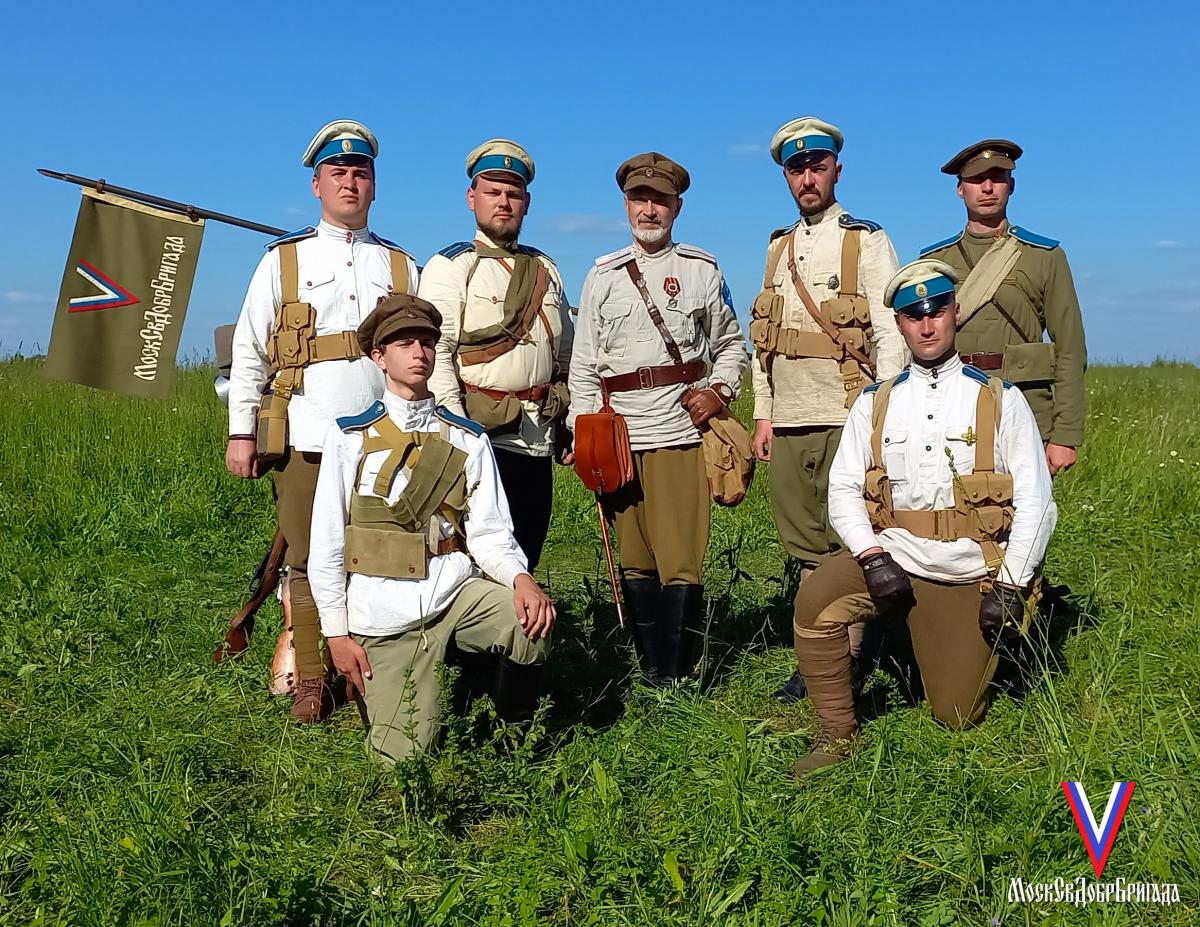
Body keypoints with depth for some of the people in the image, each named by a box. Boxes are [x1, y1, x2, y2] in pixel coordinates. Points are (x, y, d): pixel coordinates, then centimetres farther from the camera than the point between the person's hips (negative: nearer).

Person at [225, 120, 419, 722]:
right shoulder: (284, 260, 10)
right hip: (305, 439, -1)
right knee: (308, 562, 4)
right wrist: (240, 433, 0)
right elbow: (248, 350, 7)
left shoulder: (401, 266, 15)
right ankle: (310, 682, 15)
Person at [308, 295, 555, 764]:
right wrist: (337, 633, -1)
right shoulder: (350, 438, 1)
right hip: (384, 609, -1)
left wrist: (521, 579, -23)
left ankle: (515, 733, 1)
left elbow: (489, 532, -1)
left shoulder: (468, 439, 6)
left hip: (456, 590, 2)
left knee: (534, 623, -29)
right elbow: (326, 543, 2)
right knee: (403, 756, -7)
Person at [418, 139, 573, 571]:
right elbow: (436, 355, -11)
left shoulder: (545, 270, 17)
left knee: (524, 565, 12)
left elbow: (566, 354, 20)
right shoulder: (450, 267, -3)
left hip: (538, 438, 6)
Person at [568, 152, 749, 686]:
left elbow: (731, 347, 18)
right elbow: (584, 365, 12)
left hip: (681, 434, -2)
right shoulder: (602, 275, 12)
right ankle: (649, 672, 16)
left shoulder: (703, 271, 10)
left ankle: (676, 680, 1)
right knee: (634, 562, 6)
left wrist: (718, 391, -2)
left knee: (681, 562, -6)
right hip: (618, 439, 2)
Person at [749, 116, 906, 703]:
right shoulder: (779, 248, 17)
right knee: (807, 547, 9)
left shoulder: (868, 242, 0)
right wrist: (763, 414, 12)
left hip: (847, 418, -5)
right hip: (789, 423, 5)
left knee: (848, 545, -2)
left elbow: (890, 335, -5)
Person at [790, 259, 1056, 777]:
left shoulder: (1000, 400, 2)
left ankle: (972, 653, 38)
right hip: (893, 557, 1)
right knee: (816, 596, -30)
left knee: (957, 718, 3)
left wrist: (1009, 588, -11)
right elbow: (843, 491, 1)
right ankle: (836, 733, -12)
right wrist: (873, 558, -17)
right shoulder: (875, 403, 8)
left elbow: (1035, 501, -2)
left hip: (970, 573, -1)